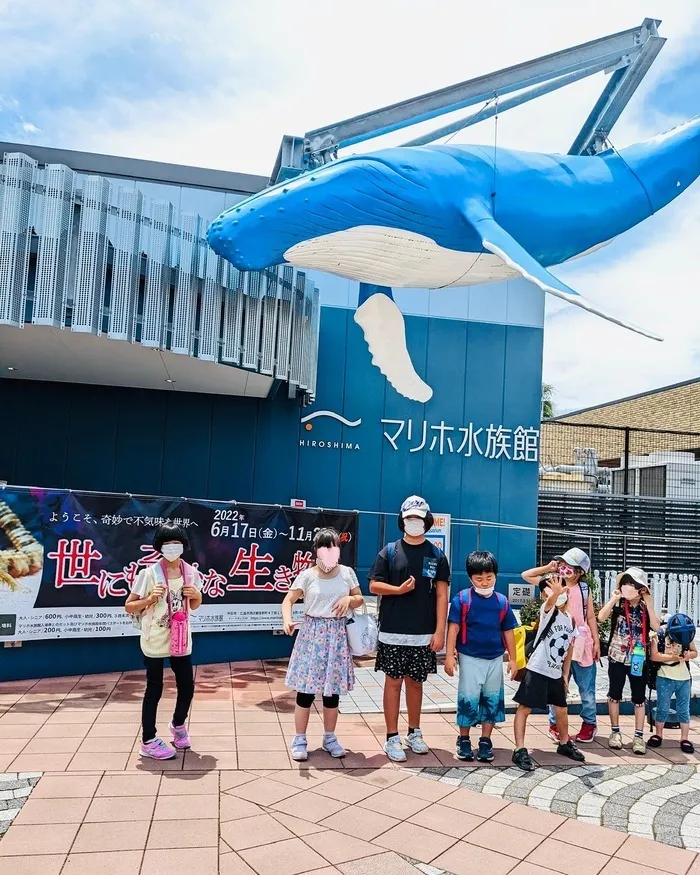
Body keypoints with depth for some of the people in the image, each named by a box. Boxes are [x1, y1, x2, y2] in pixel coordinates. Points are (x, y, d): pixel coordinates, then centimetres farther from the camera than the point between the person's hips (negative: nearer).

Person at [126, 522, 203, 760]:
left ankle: (178, 724, 40)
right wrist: (150, 599, -23)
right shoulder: (150, 573, -13)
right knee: (154, 690, 4)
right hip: (155, 642, -4)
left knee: (187, 687, 11)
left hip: (181, 640, 4)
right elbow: (129, 606, -7)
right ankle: (148, 741, 21)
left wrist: (197, 595, -8)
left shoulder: (191, 572, 0)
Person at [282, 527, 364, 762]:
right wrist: (287, 619, -31)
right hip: (312, 634, -2)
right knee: (306, 689, 0)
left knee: (333, 689, 10)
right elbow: (288, 600, -11)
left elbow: (360, 599, 12)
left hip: (337, 635, 3)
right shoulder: (307, 575, -6)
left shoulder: (347, 573, 4)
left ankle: (329, 737, 26)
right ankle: (299, 739, 13)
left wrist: (349, 599, -11)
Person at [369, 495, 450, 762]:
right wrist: (399, 589, -16)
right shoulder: (389, 552, 1)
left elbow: (442, 595, 1)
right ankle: (392, 738, 12)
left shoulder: (437, 555, 4)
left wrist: (439, 632, -5)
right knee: (393, 682, 3)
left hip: (423, 634, 1)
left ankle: (414, 733, 28)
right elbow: (374, 586, 1)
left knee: (415, 682, 13)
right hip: (393, 633, -1)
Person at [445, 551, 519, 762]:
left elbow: (508, 631, 8)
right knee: (468, 699, 2)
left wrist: (512, 659, 8)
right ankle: (464, 739, 19)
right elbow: (453, 628, -9)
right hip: (470, 658, -3)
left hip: (495, 659, 4)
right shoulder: (462, 599, -10)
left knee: (493, 699, 10)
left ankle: (485, 740, 23)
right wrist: (449, 655, -13)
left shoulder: (502, 601, 1)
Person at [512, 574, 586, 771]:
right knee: (524, 708, -6)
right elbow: (550, 601, -37)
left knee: (561, 709, 18)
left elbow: (569, 649, 15)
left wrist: (565, 674, 13)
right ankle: (520, 750, -2)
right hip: (537, 670, -6)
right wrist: (555, 593, -60)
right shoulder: (547, 611, -11)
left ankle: (564, 744, 39)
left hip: (556, 673, 7)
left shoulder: (571, 621, 7)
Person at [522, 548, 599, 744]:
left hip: (581, 643, 0)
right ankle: (555, 723, 18)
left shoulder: (584, 589, 1)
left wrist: (596, 642, 1)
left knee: (586, 687, 11)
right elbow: (526, 575, 0)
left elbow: (591, 617, 5)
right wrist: (548, 568, -3)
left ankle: (589, 722, 26)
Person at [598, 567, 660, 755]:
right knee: (615, 694, 8)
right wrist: (613, 599, -22)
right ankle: (615, 732, 21)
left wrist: (649, 605, -19)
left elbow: (656, 627, -16)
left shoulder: (646, 607, -1)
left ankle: (639, 736, 15)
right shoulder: (618, 604, -5)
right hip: (617, 657, -1)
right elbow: (601, 618, -20)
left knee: (639, 698, 6)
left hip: (639, 659, 1)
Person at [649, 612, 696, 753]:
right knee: (663, 708, 6)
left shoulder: (687, 634, -4)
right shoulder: (660, 634, -17)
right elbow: (654, 656, -16)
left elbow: (695, 651, 8)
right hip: (665, 678, -3)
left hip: (684, 678, 3)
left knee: (684, 709, 7)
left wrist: (689, 654, -14)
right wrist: (673, 657, -25)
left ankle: (685, 739, 16)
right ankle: (658, 734, 23)